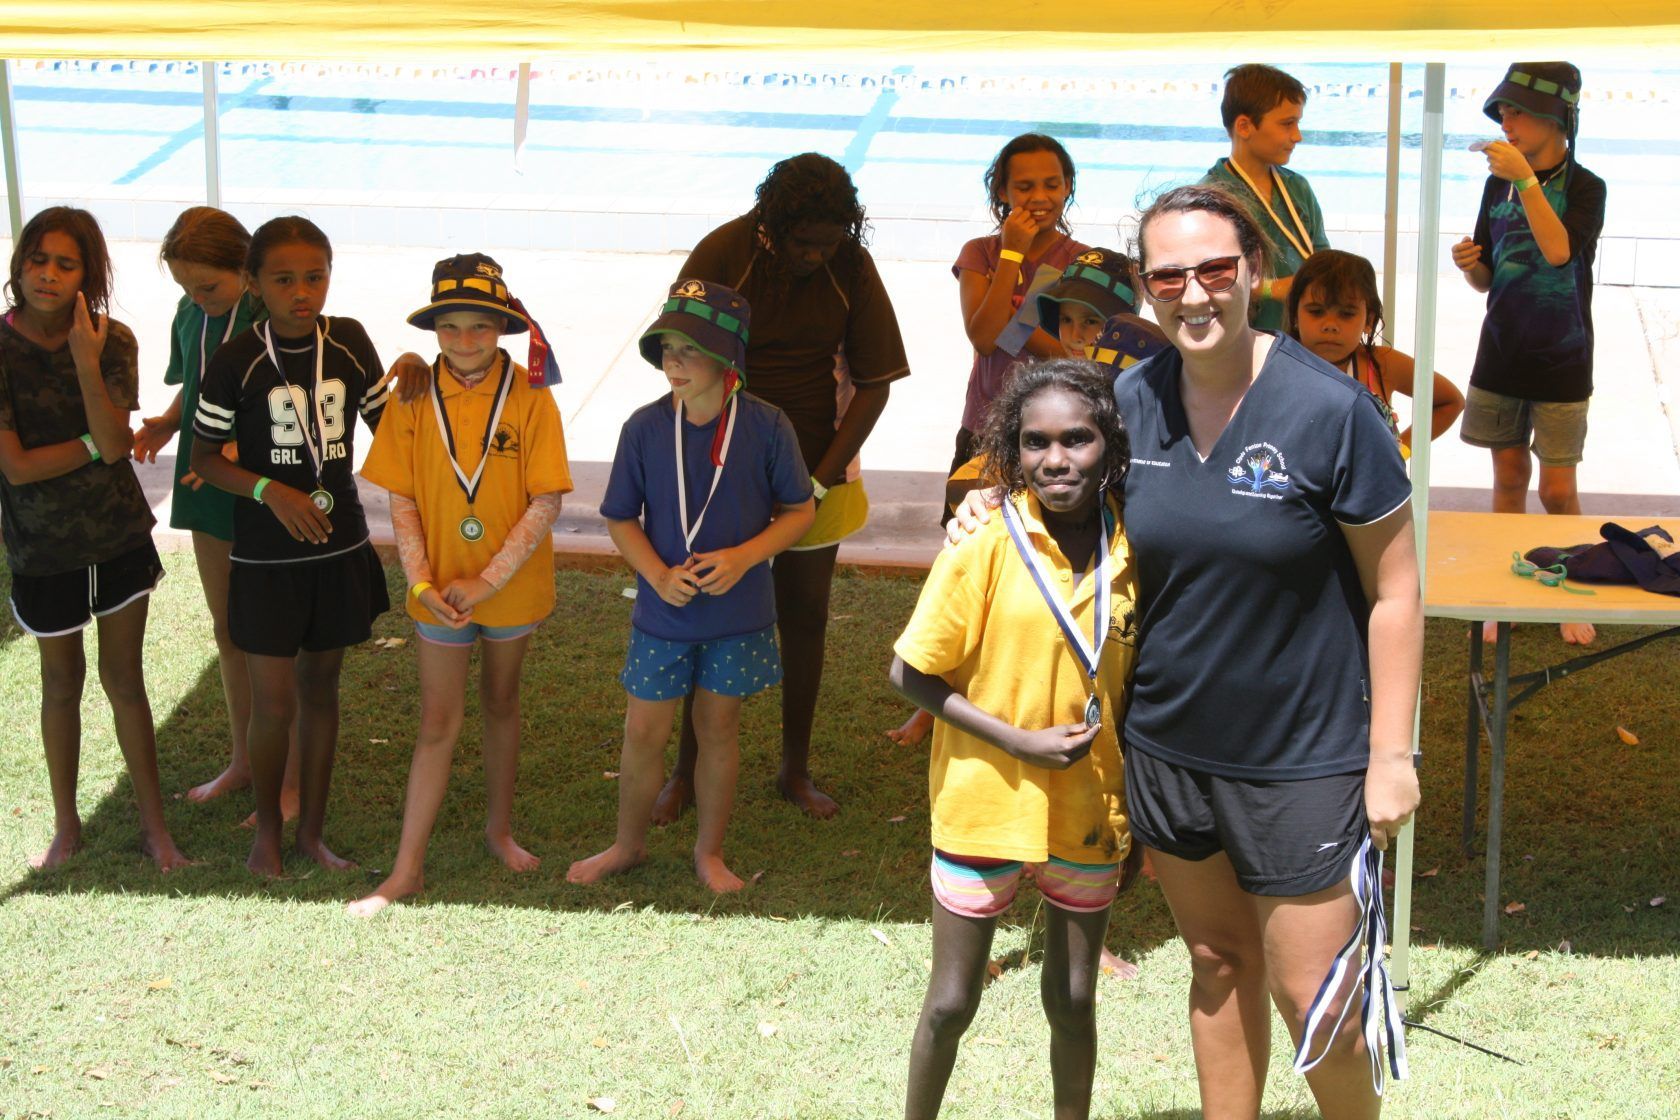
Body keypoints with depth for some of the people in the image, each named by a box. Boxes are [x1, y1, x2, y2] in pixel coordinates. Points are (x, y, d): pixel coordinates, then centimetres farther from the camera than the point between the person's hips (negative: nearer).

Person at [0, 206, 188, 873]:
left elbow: (116, 445, -20)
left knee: (124, 680, 9)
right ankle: (66, 827, 30)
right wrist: (95, 443, -15)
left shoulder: (113, 341, -9)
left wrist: (86, 363, -29)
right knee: (62, 682, 13)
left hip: (120, 537, 1)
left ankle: (154, 825, 21)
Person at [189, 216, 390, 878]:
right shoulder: (237, 362, -13)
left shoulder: (349, 342, -3)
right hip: (267, 556, -3)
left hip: (339, 548, 3)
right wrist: (271, 491, -19)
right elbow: (204, 458, -4)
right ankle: (267, 829, 23)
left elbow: (385, 425, 9)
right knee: (275, 703, 0)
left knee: (321, 688, 14)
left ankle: (313, 829, 28)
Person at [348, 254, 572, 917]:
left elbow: (546, 503, -12)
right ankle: (407, 868, 8)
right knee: (438, 722, 2)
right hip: (442, 589, 0)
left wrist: (487, 581, -16)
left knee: (501, 705, 18)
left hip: (513, 584, 0)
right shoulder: (412, 398, -8)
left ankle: (500, 828, 37)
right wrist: (422, 583, -14)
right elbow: (401, 500, -4)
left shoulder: (529, 398, -12)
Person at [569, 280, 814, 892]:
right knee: (643, 732, 8)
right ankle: (628, 845, 31)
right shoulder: (645, 427, -10)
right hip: (662, 612, 1)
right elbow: (620, 518, 0)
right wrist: (659, 574, -16)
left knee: (719, 727, 13)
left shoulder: (766, 426, -13)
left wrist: (744, 556, -17)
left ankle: (709, 851, 31)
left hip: (738, 611, -1)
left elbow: (801, 509, -2)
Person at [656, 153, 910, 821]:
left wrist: (822, 477, -11)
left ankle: (796, 769, 24)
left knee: (805, 615, 10)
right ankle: (687, 771, 16)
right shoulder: (723, 254, -14)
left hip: (818, 467, 2)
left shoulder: (851, 267, -8)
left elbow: (873, 384, -4)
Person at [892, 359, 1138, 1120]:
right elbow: (911, 674, -11)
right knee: (951, 1003, 10)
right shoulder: (985, 548, -15)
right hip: (985, 807, -2)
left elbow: (1133, 679, 8)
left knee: (1073, 999, 15)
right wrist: (1018, 743, -18)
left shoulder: (1131, 551, -5)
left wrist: (1135, 810, 8)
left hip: (1089, 818, 3)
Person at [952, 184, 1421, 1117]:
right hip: (1167, 747, 5)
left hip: (1302, 758, -5)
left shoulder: (1329, 411, -17)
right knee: (1219, 967, 20)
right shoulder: (1132, 401, -3)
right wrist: (997, 506, -2)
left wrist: (1391, 754, -12)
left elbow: (1394, 593, -11)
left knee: (1316, 1004, 1)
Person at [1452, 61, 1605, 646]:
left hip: (1561, 361, -4)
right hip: (1502, 353, 4)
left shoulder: (1585, 187, -9)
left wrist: (1526, 180, -33)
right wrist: (1468, 263, -11)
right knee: (1508, 479, 10)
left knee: (1558, 490, -1)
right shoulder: (1499, 184, 5)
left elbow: (1559, 250, -28)